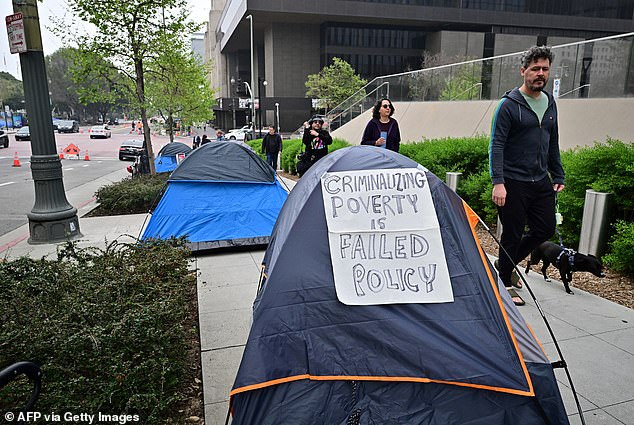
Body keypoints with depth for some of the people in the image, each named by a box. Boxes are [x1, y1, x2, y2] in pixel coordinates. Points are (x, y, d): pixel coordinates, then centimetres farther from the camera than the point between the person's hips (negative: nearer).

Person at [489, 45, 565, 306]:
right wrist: (498, 182, -23)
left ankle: (507, 264, 31)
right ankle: (505, 283, 19)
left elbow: (553, 144, 20)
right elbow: (496, 145, -14)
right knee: (513, 234, 1)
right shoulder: (509, 104, -10)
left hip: (541, 182, 7)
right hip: (514, 183, -7)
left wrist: (558, 176, 16)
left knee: (545, 230, 10)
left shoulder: (550, 104, 12)